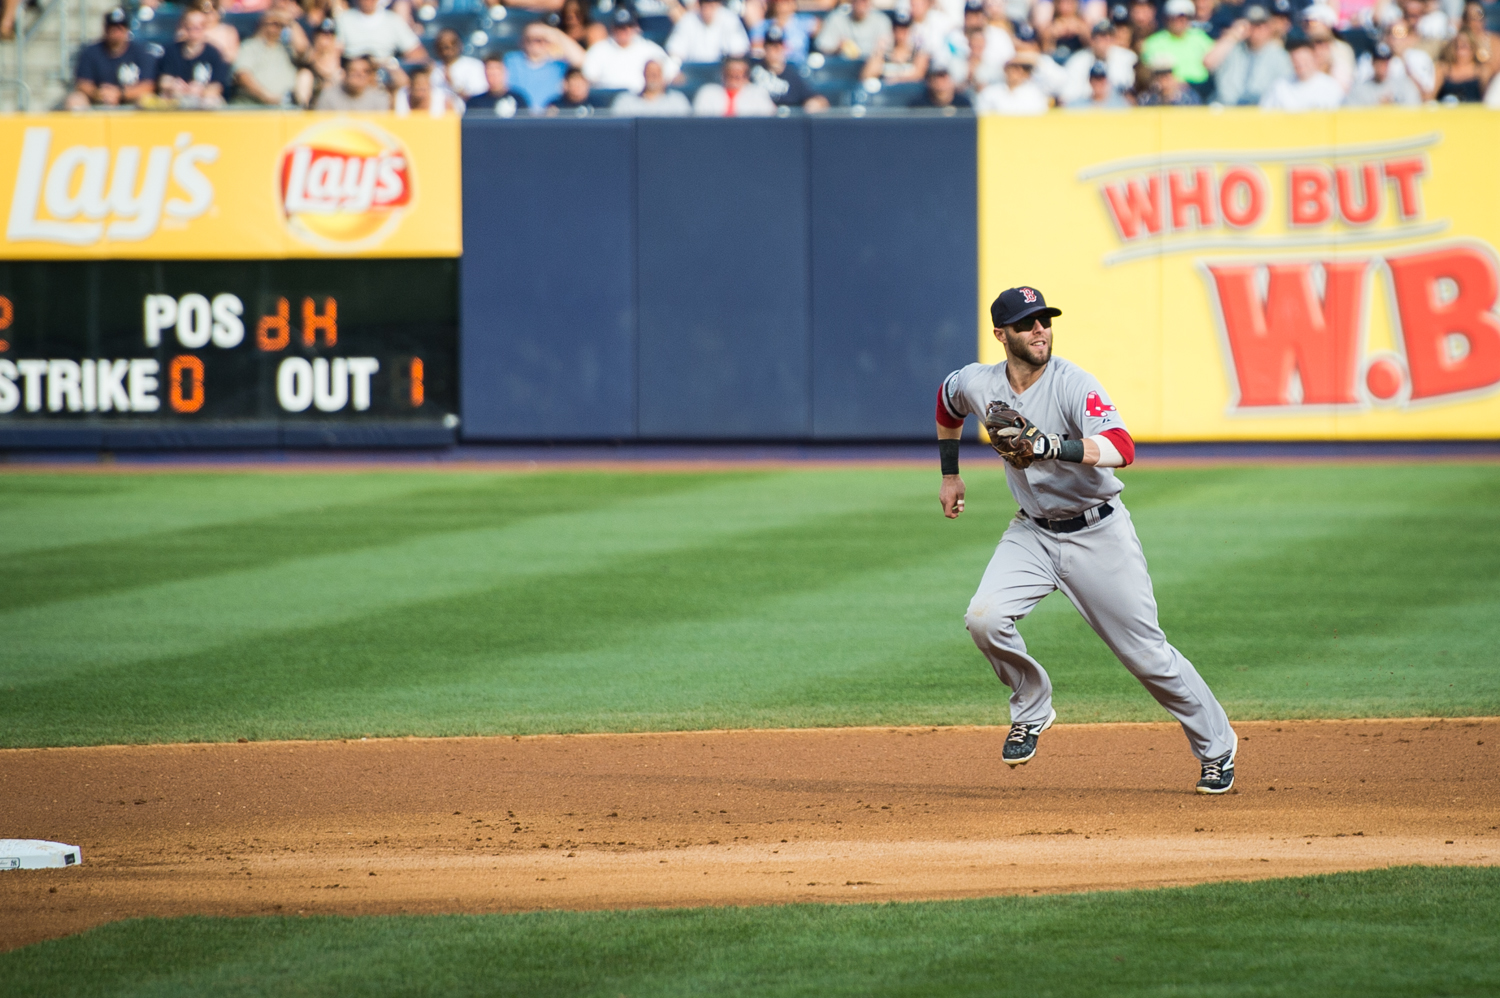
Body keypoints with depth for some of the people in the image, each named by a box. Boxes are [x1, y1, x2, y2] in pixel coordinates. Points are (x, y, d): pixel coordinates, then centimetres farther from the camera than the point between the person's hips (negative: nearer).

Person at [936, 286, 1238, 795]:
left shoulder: (1074, 385, -23)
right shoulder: (976, 384, -7)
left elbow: (1121, 448, -38)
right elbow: (948, 404, 19)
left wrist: (1047, 445, -49)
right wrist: (950, 475, 21)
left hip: (1099, 533, -4)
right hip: (1032, 531, 4)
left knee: (1145, 652, -1)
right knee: (984, 618, -21)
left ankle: (1216, 746, 19)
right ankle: (1031, 709, 6)